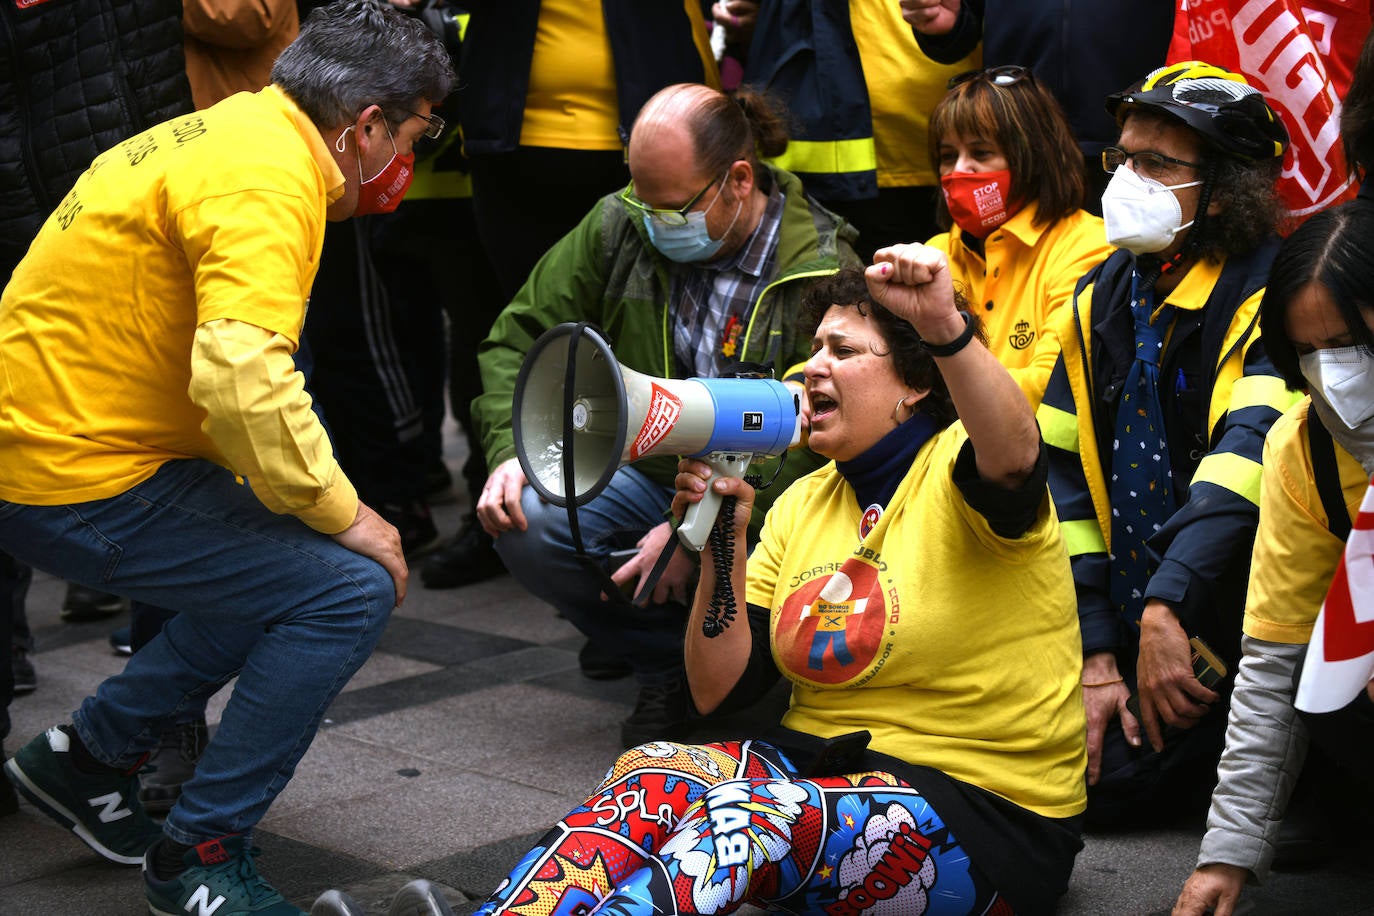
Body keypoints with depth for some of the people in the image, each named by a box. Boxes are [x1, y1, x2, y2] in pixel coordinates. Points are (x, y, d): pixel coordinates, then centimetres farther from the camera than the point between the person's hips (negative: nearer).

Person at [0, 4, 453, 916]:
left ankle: (87, 754, 26)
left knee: (284, 566, 20)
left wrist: (321, 505, 19)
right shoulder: (268, 178, -18)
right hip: (80, 480, -11)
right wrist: (341, 515, -17)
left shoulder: (226, 136, 15)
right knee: (349, 587, -12)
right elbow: (242, 378, -31)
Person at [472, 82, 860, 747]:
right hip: (641, 475, 4)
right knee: (526, 522, -26)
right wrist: (512, 450, -12)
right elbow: (519, 339, 7)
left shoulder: (824, 270, -14)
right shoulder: (617, 226, -1)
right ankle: (667, 667, -3)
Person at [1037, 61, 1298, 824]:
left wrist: (1166, 607, -37)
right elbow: (1064, 477, 7)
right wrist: (1097, 656, 0)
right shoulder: (1103, 298, 8)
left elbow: (1254, 454, -28)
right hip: (1136, 621, 7)